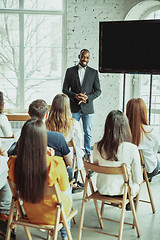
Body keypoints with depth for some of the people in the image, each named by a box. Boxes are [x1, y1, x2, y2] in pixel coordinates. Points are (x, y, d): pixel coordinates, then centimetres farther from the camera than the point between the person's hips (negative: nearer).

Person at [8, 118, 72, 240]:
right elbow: (64, 187, -12)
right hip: (55, 215, -3)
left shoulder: (13, 164, -25)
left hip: (31, 214, 3)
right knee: (67, 191, 32)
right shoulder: (55, 164, -34)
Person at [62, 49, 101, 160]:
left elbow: (98, 90, 5)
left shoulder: (94, 72, 7)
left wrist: (87, 97, -12)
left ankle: (88, 154, 20)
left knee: (88, 133, 5)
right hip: (74, 108, 0)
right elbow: (65, 89, 4)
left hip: (88, 108, 0)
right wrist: (75, 96, -14)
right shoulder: (70, 71, 6)